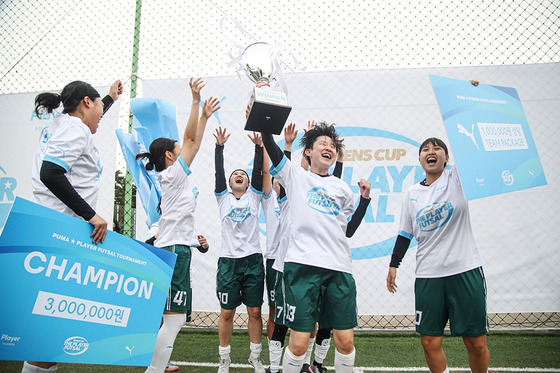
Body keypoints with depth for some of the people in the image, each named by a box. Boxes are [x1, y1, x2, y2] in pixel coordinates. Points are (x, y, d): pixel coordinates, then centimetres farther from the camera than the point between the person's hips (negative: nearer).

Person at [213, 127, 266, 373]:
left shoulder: (254, 196, 11)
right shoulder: (223, 198, 10)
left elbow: (258, 171, -2)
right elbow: (219, 172, -1)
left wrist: (258, 146, -12)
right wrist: (219, 146, -10)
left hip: (253, 260, 1)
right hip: (228, 260, 0)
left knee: (255, 311, 5)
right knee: (227, 313, 4)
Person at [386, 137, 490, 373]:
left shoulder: (457, 178, 2)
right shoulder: (412, 194, 10)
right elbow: (404, 234, 14)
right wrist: (393, 265, 11)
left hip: (466, 270, -2)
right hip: (428, 274, 3)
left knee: (477, 343, 4)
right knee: (430, 342, 3)